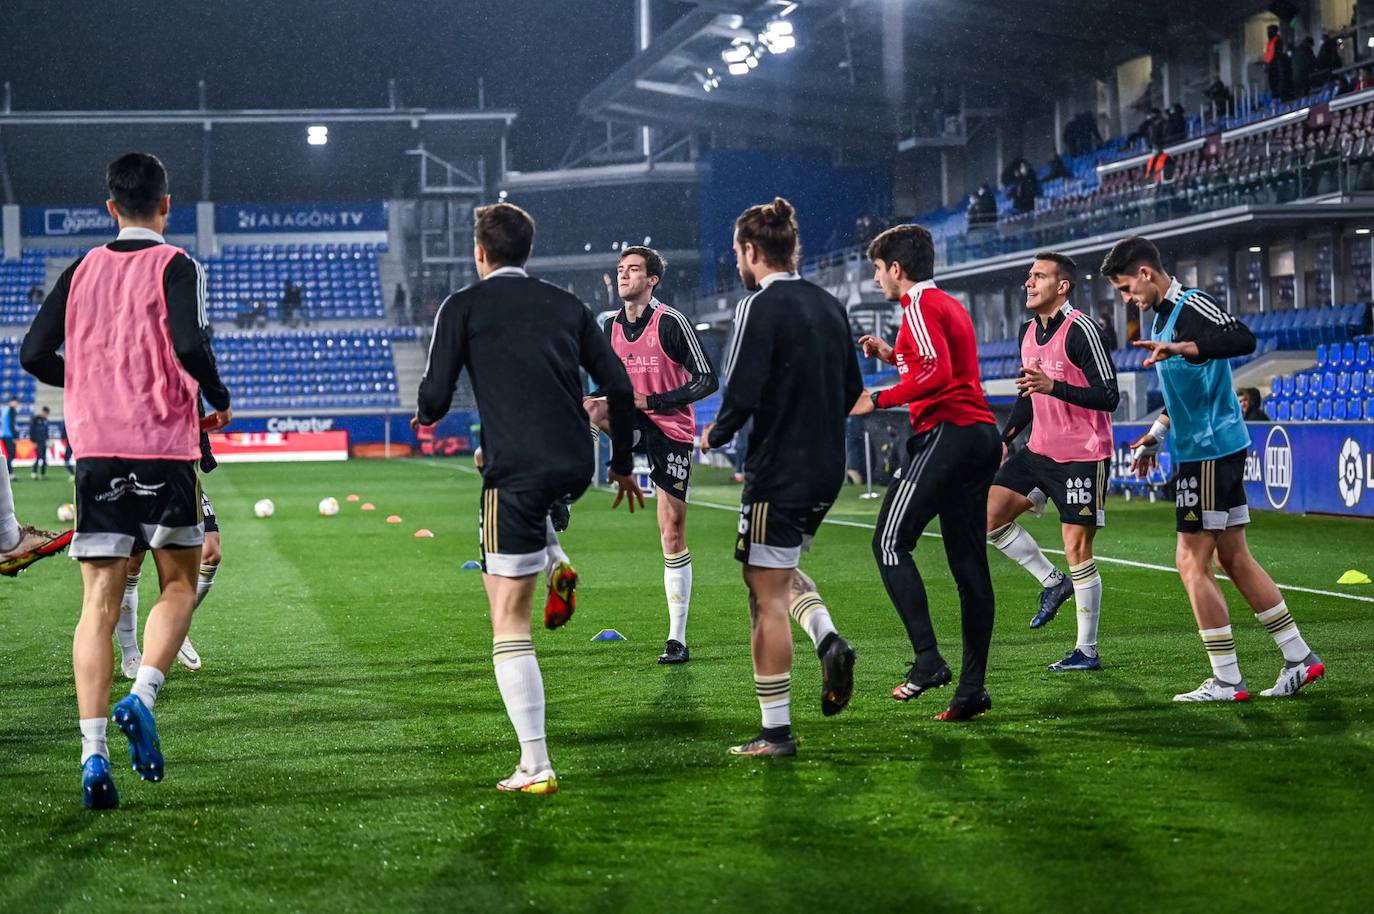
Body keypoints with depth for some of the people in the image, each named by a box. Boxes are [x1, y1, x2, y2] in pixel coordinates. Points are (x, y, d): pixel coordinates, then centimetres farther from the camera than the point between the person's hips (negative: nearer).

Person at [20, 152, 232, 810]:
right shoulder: (174, 266, -3)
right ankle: (142, 695, -9)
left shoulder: (81, 271, 10)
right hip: (164, 447, -3)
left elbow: (34, 353, 6)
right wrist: (221, 402, -1)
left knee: (99, 604, 1)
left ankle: (93, 753, -8)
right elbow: (188, 344, -18)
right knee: (179, 583, 14)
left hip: (95, 448, 3)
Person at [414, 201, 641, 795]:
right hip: (575, 468, 5)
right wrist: (622, 465, 23)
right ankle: (557, 562, 16)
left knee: (509, 624, 1)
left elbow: (435, 398, -3)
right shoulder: (567, 306, 14)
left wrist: (424, 416, 22)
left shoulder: (463, 307, 2)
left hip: (516, 472, -5)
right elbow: (619, 387, 11)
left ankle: (535, 767, -5)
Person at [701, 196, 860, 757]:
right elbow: (852, 389, 13)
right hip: (828, 469, 8)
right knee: (781, 568, 27)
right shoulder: (828, 305, 9)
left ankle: (776, 732, 3)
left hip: (778, 473, -8)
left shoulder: (760, 305, -14)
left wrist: (714, 435, -2)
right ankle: (827, 638, 1)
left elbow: (742, 392, -20)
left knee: (766, 596, 0)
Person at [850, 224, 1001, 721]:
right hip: (981, 435, 10)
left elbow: (937, 373, -21)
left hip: (946, 433, -9)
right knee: (969, 563, 6)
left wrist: (879, 399, -14)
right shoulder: (951, 305, 22)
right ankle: (972, 686, 4)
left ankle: (928, 660, -16)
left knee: (890, 542, -6)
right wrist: (892, 355, 25)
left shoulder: (920, 305, -7)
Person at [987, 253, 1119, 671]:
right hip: (1040, 451, 8)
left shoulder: (1081, 330, -16)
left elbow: (1109, 396, -19)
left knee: (1077, 550, -4)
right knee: (990, 515, 0)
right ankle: (1052, 582, 16)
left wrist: (1053, 386, -29)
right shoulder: (1029, 331, 10)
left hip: (1083, 456, -8)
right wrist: (1004, 438, 14)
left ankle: (1087, 650, 7)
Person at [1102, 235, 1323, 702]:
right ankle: (1300, 658, 18)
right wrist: (1156, 434, 27)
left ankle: (1227, 681, -2)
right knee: (1234, 559, 12)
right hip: (1199, 450, 10)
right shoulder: (1163, 316, 17)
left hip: (1211, 450, -10)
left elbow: (1243, 339, -33)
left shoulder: (1193, 306, -14)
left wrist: (1180, 348, -41)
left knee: (1192, 562, -7)